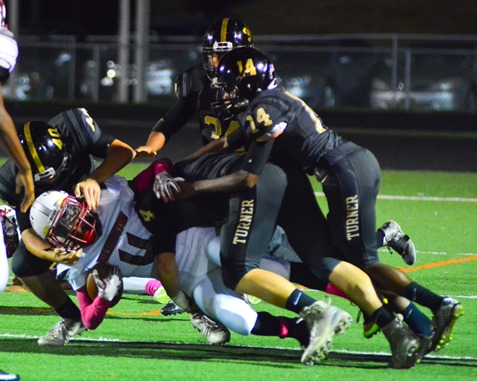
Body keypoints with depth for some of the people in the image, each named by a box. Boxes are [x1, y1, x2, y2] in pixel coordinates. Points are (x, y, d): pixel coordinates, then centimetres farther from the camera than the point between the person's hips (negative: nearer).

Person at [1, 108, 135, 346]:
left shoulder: (73, 125, -37)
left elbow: (124, 151, -35)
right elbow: (28, 229, -31)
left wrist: (94, 179, -53)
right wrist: (50, 254, -53)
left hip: (93, 199, -1)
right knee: (23, 266, -15)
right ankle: (71, 318, 4)